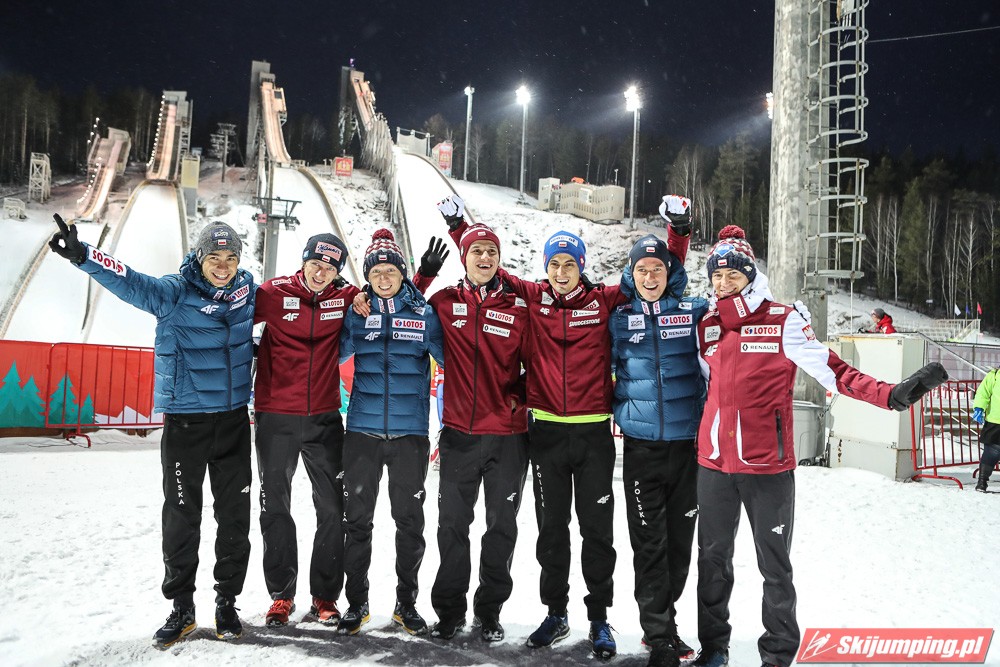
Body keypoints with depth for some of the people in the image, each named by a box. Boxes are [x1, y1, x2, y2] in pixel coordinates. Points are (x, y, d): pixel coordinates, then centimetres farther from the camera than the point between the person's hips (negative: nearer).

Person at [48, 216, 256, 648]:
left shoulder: (247, 290, 3)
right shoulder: (174, 293, -8)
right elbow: (131, 283, -25)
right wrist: (82, 255, -41)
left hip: (234, 420, 3)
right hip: (185, 421, -3)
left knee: (234, 515, 8)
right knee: (181, 516, 5)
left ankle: (227, 602, 24)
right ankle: (181, 609, 20)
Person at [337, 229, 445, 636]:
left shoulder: (424, 313, 1)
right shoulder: (357, 312, 4)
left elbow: (450, 357, 3)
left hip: (410, 433, -1)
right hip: (362, 431, 1)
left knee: (409, 520, 9)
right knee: (357, 519, 8)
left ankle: (406, 603, 24)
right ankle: (356, 603, 23)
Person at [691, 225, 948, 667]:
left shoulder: (783, 320, -7)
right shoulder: (707, 324, 7)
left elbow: (832, 370, -11)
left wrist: (889, 395, -22)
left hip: (767, 465, -4)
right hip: (713, 462, 4)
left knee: (774, 564, 7)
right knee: (713, 559, 14)